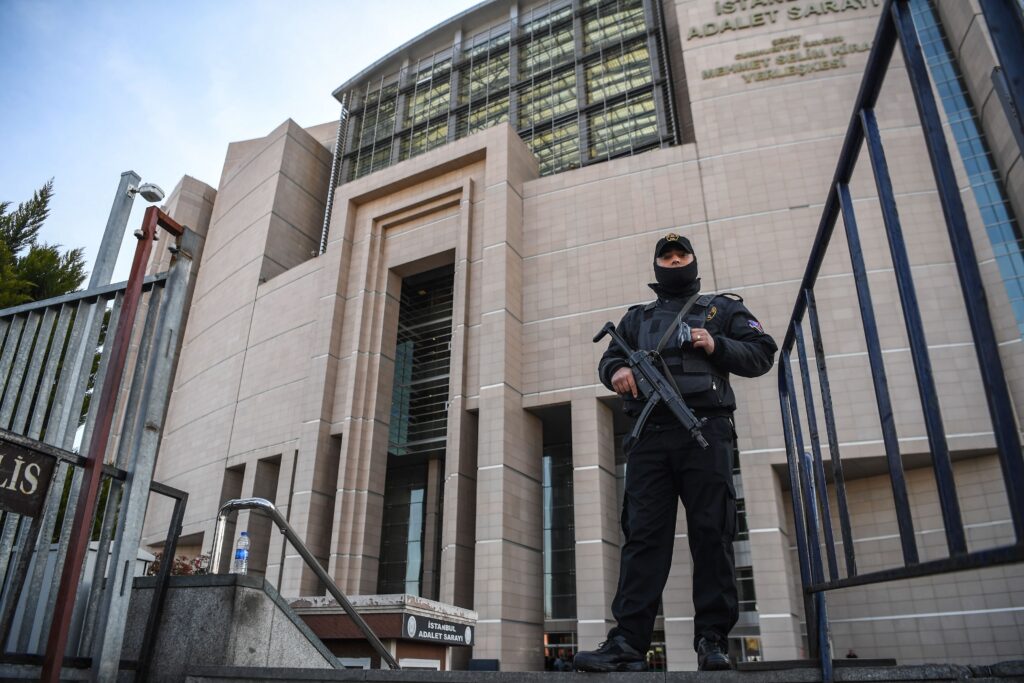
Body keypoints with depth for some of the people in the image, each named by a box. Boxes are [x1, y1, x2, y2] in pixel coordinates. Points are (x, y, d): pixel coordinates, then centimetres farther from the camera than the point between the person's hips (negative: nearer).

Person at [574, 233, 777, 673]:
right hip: (649, 438, 2)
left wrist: (717, 346, -6)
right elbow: (608, 358, 18)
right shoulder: (636, 318, 27)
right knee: (643, 536, -6)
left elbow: (762, 353, 12)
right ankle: (628, 643, -10)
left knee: (711, 534, -5)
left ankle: (712, 640, 1)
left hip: (705, 432, -1)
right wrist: (616, 370, -7)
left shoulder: (722, 308, 20)